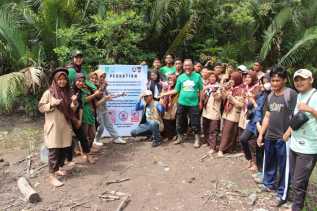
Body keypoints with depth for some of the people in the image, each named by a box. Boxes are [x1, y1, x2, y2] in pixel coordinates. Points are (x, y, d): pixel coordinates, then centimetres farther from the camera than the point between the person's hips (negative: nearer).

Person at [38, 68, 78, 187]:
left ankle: (58, 168, 30)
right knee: (54, 150, -4)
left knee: (64, 149, 12)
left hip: (65, 126, 5)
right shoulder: (48, 92, -7)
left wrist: (74, 102, -12)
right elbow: (41, 107, -5)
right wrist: (52, 104, -21)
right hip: (53, 126, -5)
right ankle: (52, 176, 4)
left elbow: (72, 109, 9)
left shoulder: (68, 92, 7)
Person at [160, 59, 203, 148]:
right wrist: (165, 94, 0)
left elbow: (201, 90, 1)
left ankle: (197, 140, 23)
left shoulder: (197, 76, -2)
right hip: (182, 103, 2)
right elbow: (176, 90, 5)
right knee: (180, 122, 13)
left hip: (193, 104, -2)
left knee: (195, 123, 4)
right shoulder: (180, 77, 2)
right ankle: (180, 138, 32)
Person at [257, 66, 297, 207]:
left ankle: (282, 194, 21)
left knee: (283, 166, 6)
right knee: (269, 162, 20)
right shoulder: (270, 96, 9)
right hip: (269, 137, 6)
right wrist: (261, 134, 12)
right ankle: (268, 183, 40)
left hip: (284, 138, -6)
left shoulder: (291, 94, -10)